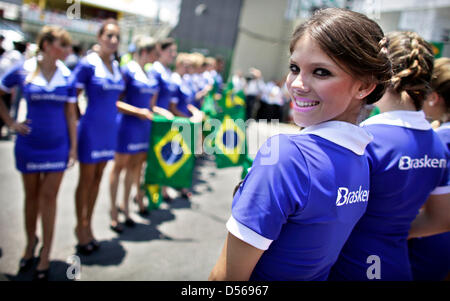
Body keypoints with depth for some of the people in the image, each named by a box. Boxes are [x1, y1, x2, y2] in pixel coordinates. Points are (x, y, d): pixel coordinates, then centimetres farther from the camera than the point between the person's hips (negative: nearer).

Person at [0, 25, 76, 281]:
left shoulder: (67, 76, -3)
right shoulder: (23, 70, -7)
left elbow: (71, 114, 0)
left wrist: (74, 147, -2)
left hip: (57, 145, 0)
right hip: (29, 143, 0)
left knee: (49, 197, 4)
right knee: (31, 195, 13)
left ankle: (46, 252, 16)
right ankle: (30, 242, 34)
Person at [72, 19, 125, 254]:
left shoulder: (116, 66, 8)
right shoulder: (88, 63, -12)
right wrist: (76, 121, -10)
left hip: (109, 129, 6)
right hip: (91, 129, -6)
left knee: (97, 178, 13)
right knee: (86, 179, 5)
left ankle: (88, 224, 28)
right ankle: (81, 227, 23)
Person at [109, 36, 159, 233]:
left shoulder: (149, 73, 11)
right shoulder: (128, 70, -11)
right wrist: (138, 111, -21)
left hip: (143, 125, 7)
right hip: (127, 123, -7)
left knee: (134, 165, 12)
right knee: (119, 166, 4)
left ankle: (125, 207, 26)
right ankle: (113, 212, 16)